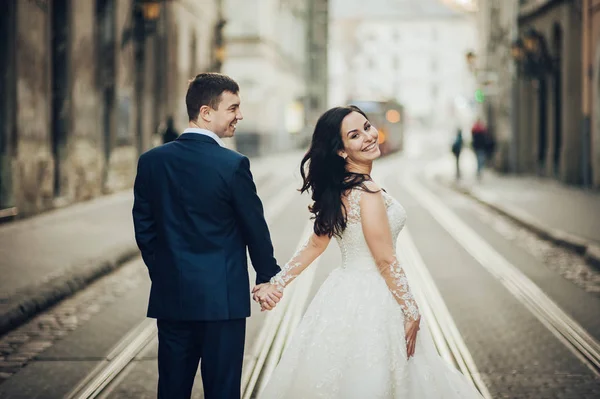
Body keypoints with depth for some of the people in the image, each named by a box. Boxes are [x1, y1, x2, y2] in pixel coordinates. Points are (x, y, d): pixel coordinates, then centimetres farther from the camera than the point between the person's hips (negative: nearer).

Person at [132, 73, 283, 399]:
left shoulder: (152, 161, 1)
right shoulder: (233, 164, -12)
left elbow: (144, 228, 6)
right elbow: (255, 228, -3)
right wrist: (269, 278, 12)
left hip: (170, 298, 4)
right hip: (223, 298, -4)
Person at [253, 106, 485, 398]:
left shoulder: (337, 189, 5)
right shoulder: (367, 192, -22)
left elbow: (315, 244, 6)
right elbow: (385, 260, -19)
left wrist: (276, 283, 12)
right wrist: (412, 312, -12)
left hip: (345, 293, 9)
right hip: (371, 302, -9)